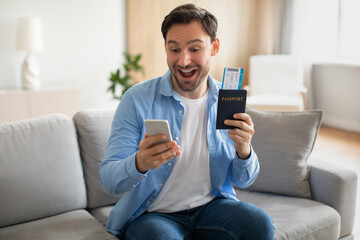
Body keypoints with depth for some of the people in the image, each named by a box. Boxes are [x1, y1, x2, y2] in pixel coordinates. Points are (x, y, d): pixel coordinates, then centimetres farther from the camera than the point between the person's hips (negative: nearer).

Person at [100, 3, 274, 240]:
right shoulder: (137, 99, -11)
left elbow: (243, 180, 4)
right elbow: (109, 180, -14)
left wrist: (243, 150, -19)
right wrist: (140, 163, -37)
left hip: (211, 205, 3)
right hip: (152, 213, -3)